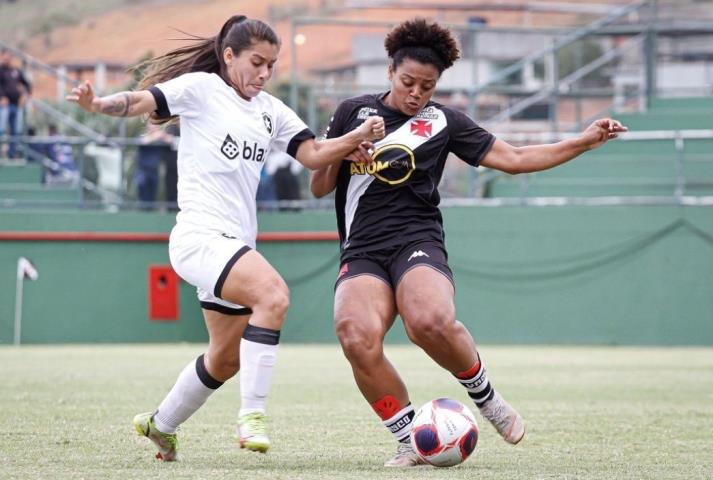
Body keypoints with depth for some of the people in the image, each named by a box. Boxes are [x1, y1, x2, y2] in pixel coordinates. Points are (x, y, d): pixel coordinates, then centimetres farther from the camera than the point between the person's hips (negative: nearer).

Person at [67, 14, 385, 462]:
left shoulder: (272, 110, 15)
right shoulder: (200, 88, -3)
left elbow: (314, 154, 8)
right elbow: (141, 101, -14)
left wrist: (359, 137, -9)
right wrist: (99, 104, -34)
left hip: (236, 243, 8)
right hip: (199, 235, -8)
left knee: (227, 358, 16)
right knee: (274, 294, -31)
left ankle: (160, 425, 38)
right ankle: (252, 414, -26)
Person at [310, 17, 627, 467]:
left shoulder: (443, 122, 10)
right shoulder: (353, 112, 14)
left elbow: (514, 158, 10)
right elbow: (318, 187, 18)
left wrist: (584, 142, 4)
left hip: (417, 243, -1)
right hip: (362, 251, 1)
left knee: (431, 321, -35)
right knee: (358, 338, -30)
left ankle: (486, 398, -6)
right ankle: (410, 440, -11)